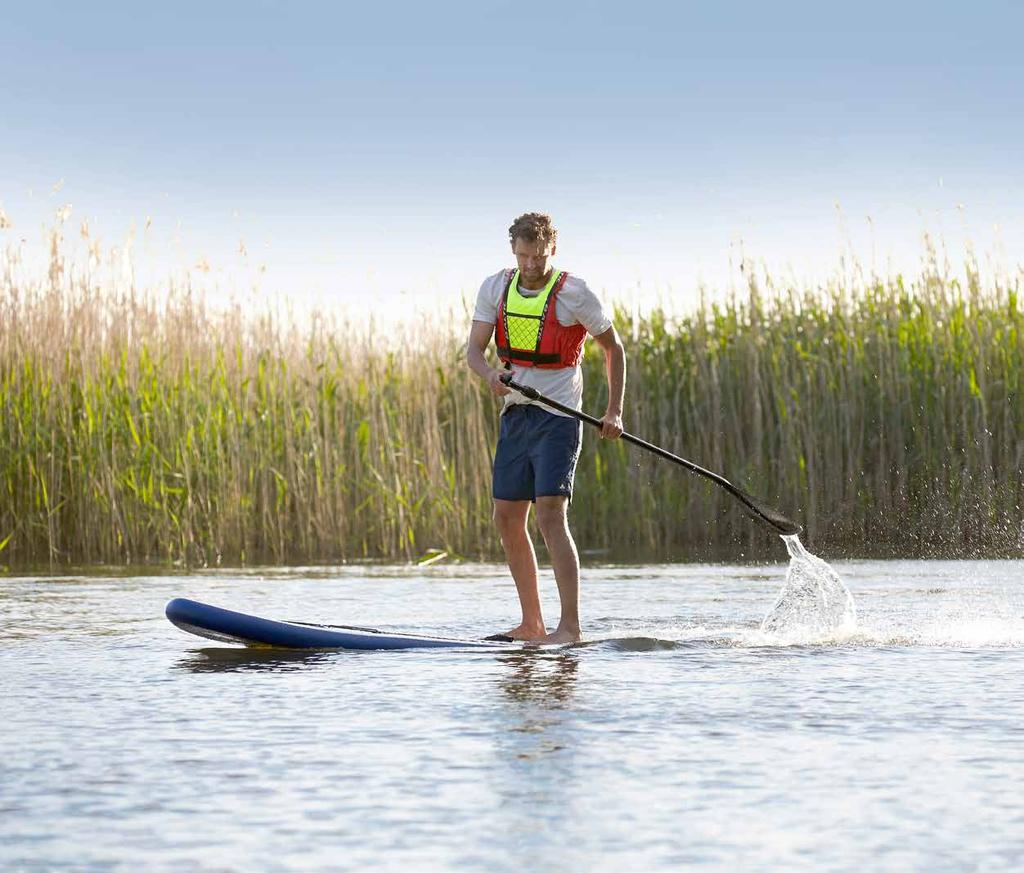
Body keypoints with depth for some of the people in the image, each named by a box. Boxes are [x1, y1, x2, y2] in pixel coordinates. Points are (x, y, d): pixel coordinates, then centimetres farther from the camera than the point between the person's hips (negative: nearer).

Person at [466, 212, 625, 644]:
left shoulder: (574, 293, -9)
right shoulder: (495, 288, 4)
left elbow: (613, 348, 2)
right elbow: (473, 350, -1)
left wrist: (614, 411, -5)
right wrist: (491, 375, -24)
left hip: (557, 418, -6)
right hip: (515, 414, 6)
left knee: (551, 516, -18)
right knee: (507, 519, 8)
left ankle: (570, 627, -22)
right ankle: (532, 624, 18)